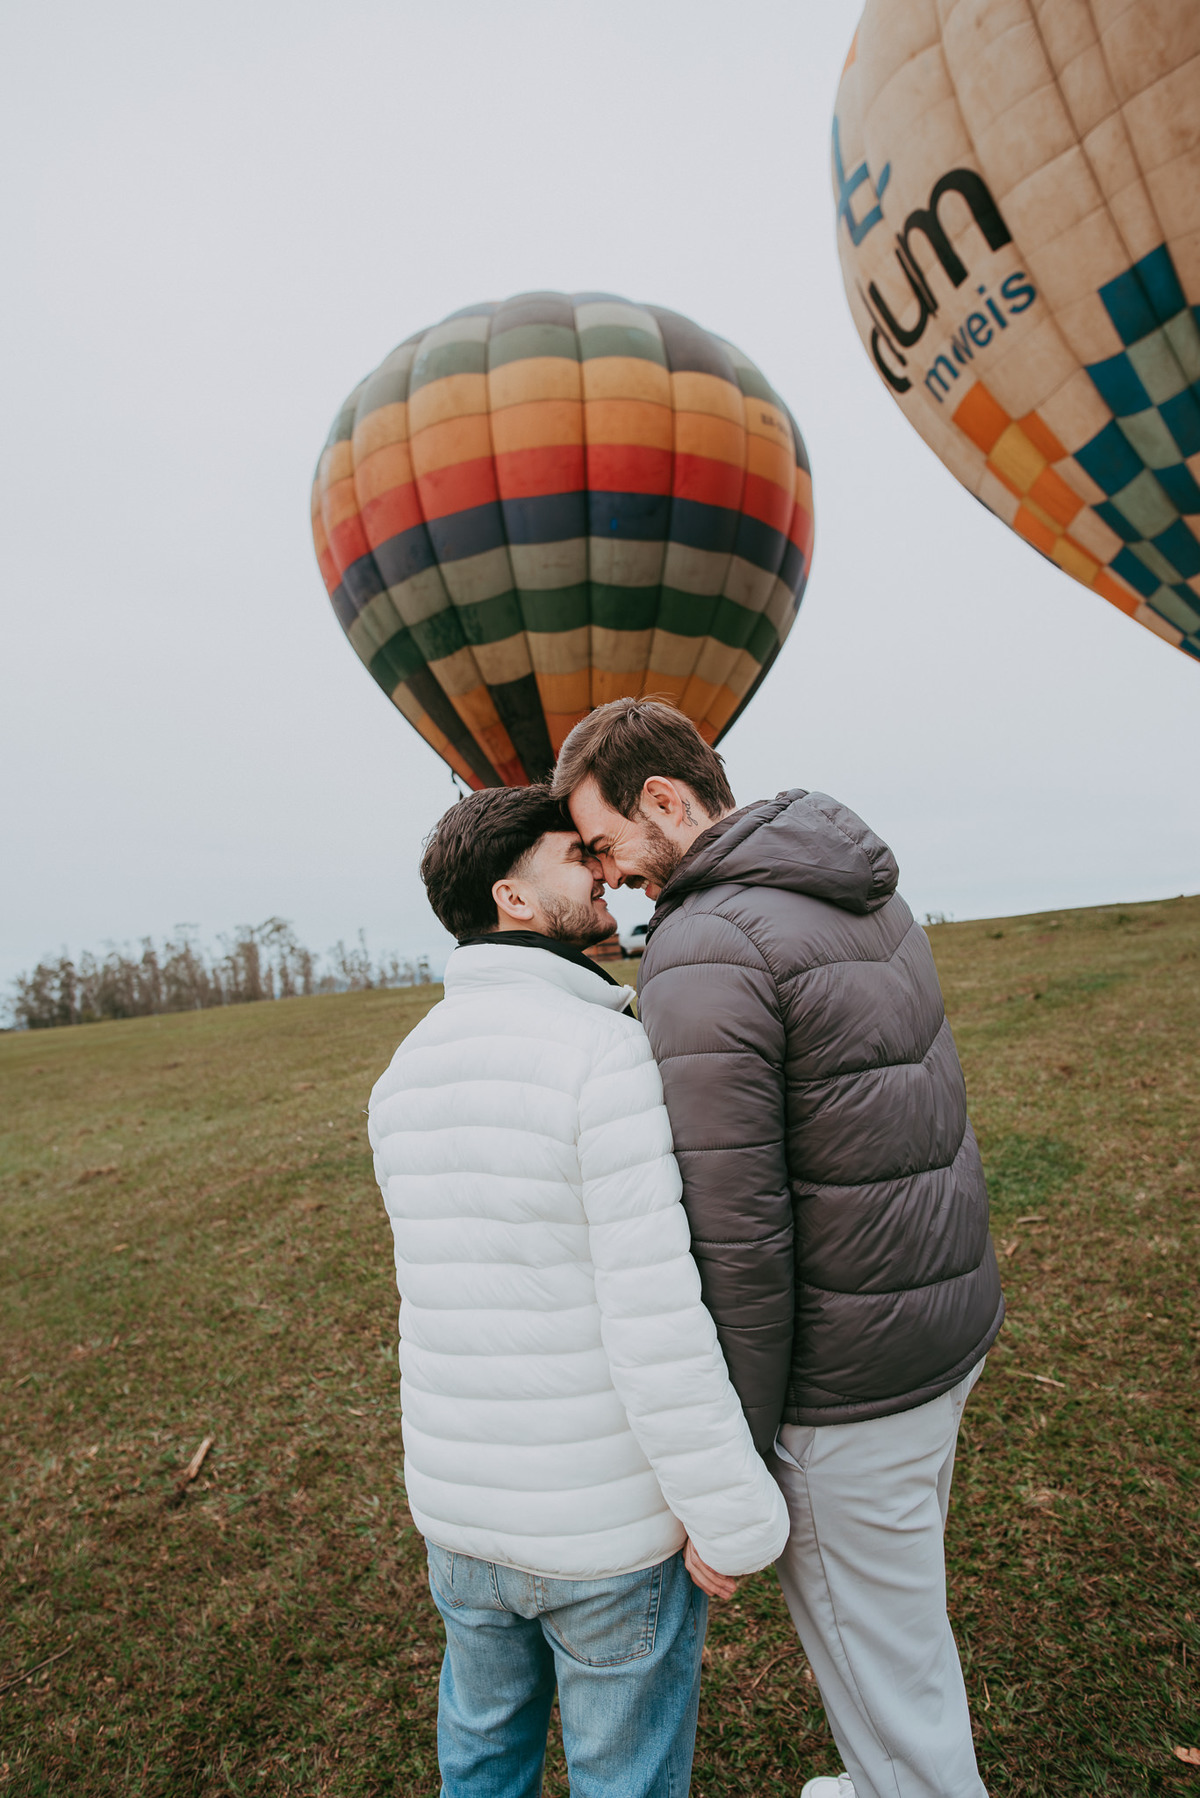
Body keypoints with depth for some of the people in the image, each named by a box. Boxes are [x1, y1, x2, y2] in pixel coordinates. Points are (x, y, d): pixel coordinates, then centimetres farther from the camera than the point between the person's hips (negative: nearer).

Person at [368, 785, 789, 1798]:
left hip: (463, 1498, 6)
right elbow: (654, 1322, -26)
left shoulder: (409, 1075, -2)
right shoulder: (606, 1052, -25)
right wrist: (733, 1521, -13)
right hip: (613, 1517, -5)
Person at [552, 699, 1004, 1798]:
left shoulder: (705, 948, -25)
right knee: (901, 1603, 30)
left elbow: (736, 1235, -26)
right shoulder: (866, 893, 3)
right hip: (955, 1310, 9)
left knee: (876, 1650, 15)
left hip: (848, 1377, -9)